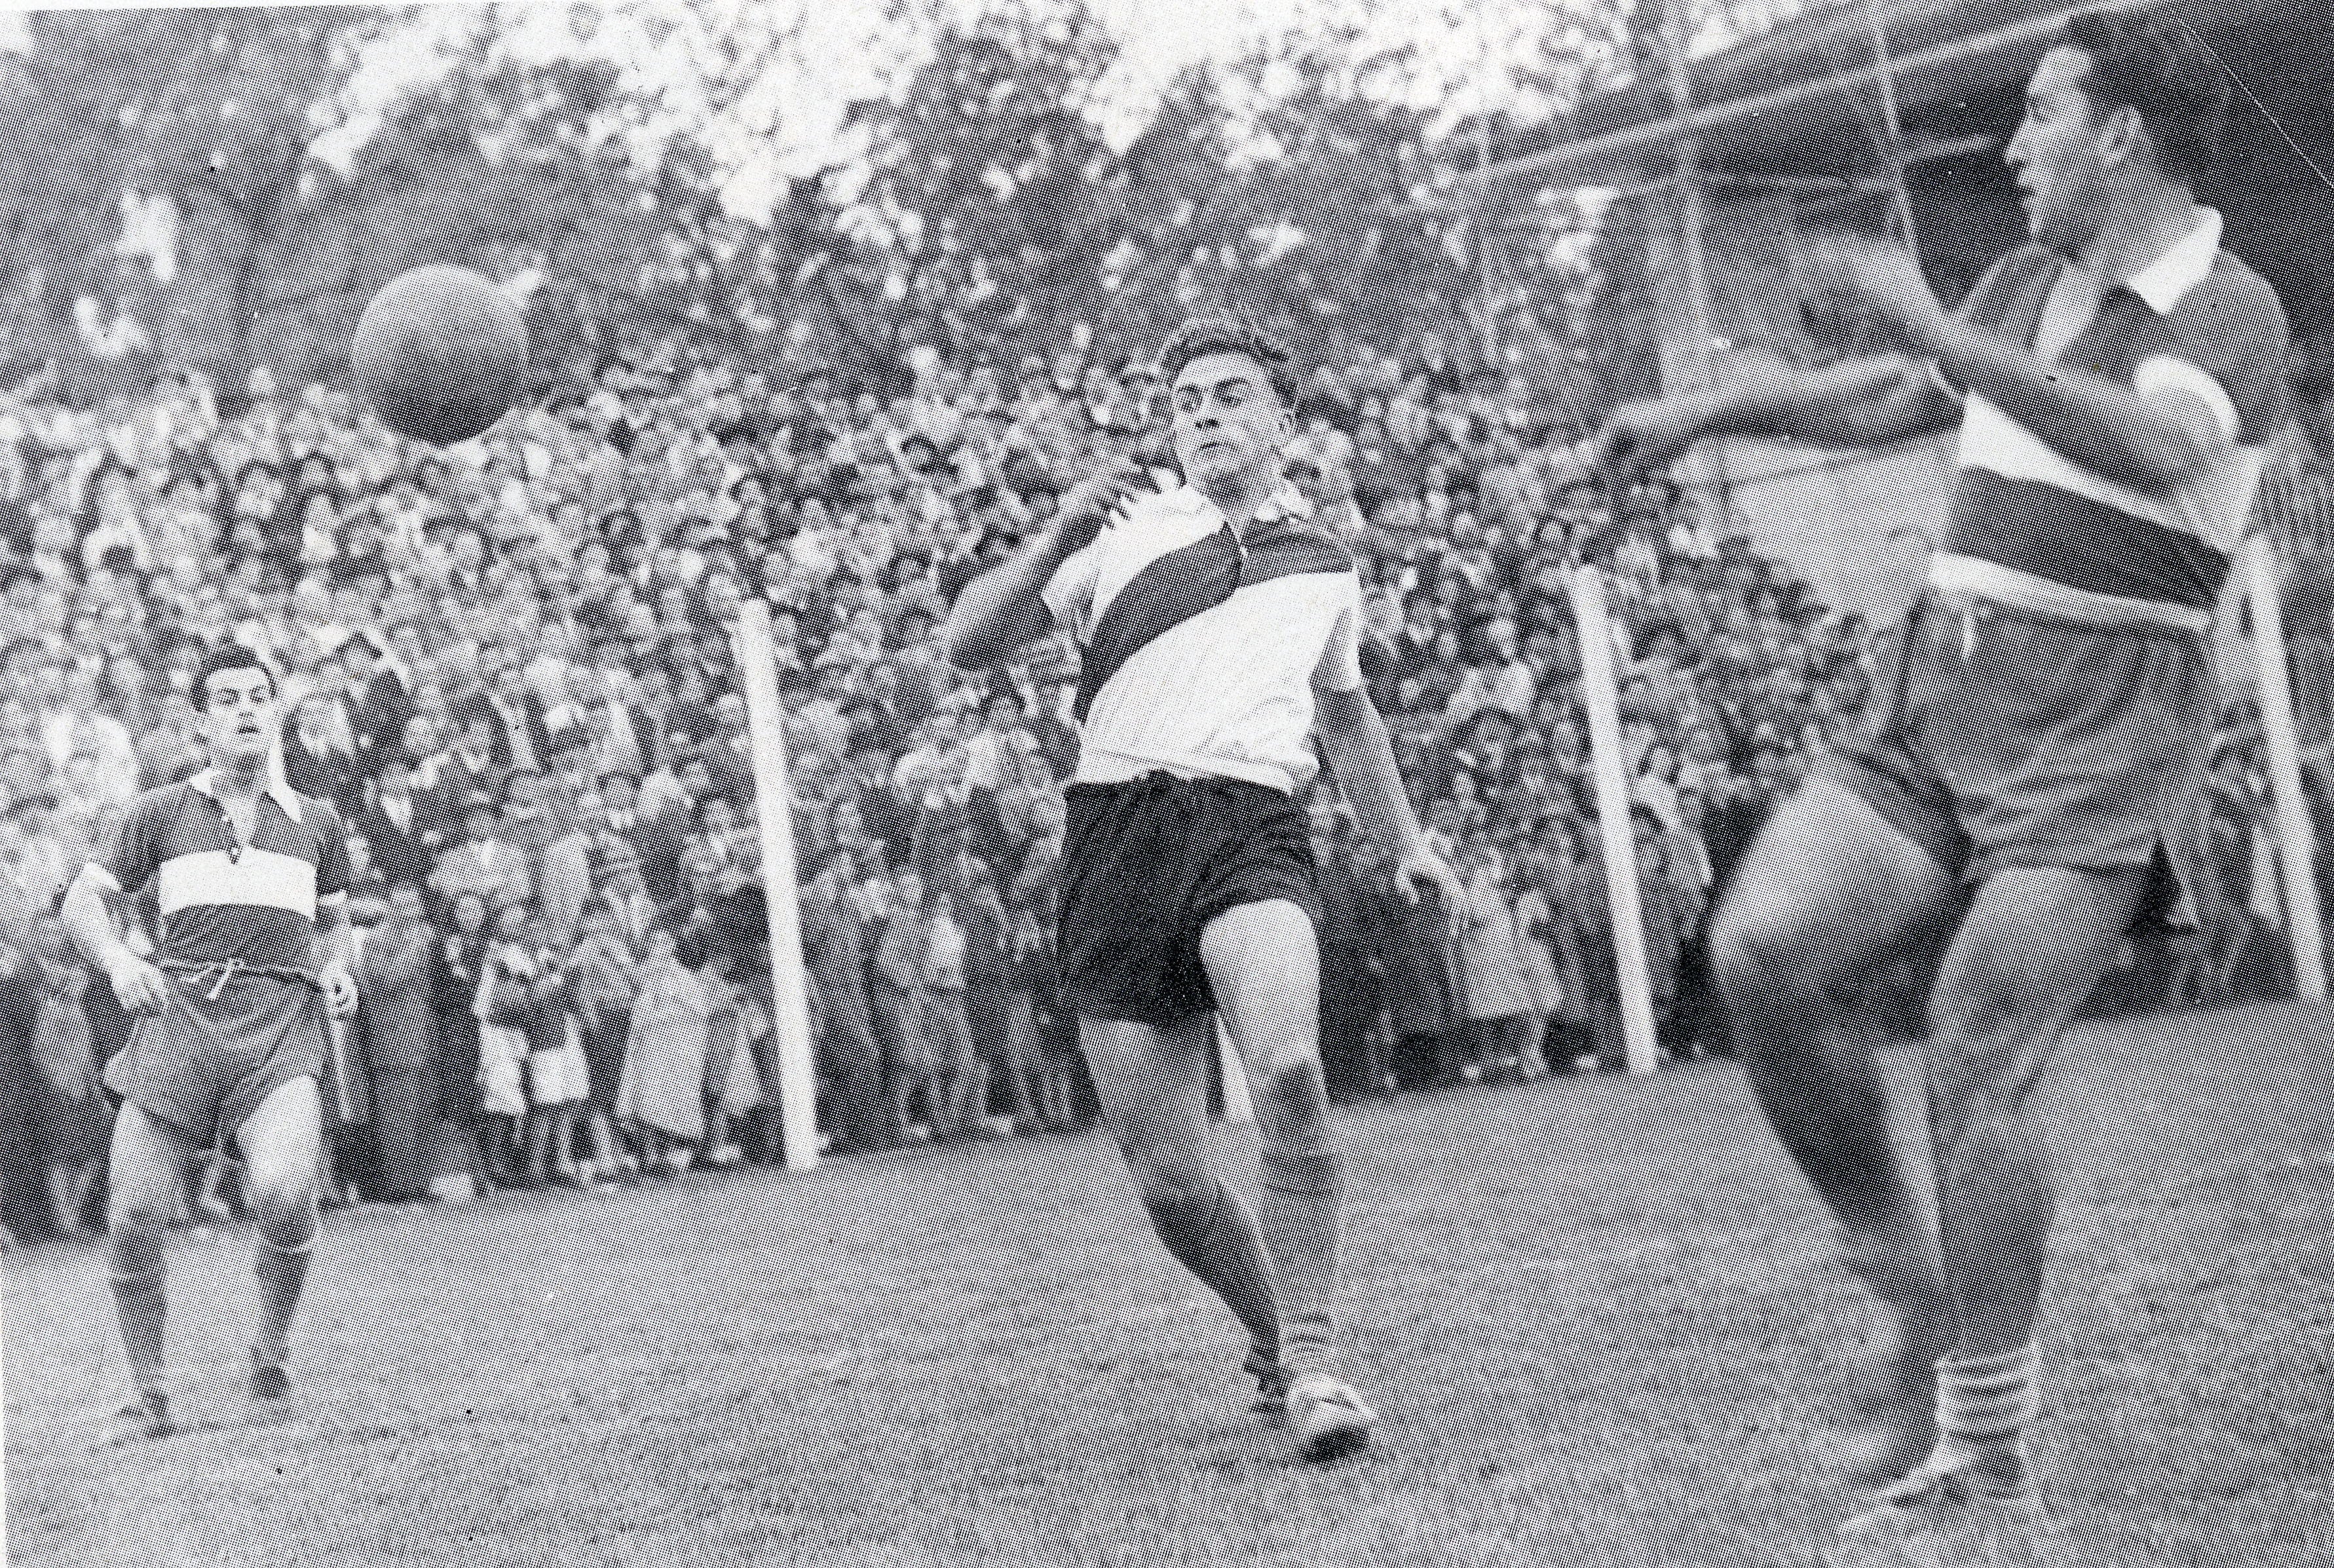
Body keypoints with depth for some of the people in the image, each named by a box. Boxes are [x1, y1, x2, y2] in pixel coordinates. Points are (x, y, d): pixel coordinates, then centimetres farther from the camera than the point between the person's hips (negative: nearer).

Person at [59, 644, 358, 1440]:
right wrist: (118, 961, -6)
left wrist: (335, 972, 7)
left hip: (280, 1025, -1)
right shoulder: (161, 813, 13)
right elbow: (84, 902, 14)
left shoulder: (316, 821, 18)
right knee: (133, 1217, -7)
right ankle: (148, 1395, 12)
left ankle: (272, 1347, 2)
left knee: (284, 1194, -25)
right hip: (179, 1017, 1)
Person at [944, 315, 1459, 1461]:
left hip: (1251, 826, 0)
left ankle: (1307, 1359, -23)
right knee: (1167, 1181, -3)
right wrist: (1054, 541, -10)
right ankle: (1271, 1336, 23)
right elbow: (968, 645, 4)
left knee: (1289, 1069, -31)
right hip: (1118, 832, 0)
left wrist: (1403, 841, 35)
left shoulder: (1325, 567, 21)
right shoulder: (1122, 533, 13)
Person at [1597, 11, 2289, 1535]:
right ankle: (1913, 1285, 4)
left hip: (2096, 739, -7)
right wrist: (1708, 412, 36)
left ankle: (1988, 1468, -10)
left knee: (1977, 1061, -16)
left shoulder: (2230, 310, -8)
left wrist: (1943, 331, -30)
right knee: (1762, 952, -13)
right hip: (1936, 705, 7)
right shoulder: (2027, 286, 16)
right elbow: (1896, 398, 34)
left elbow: (2154, 447, -30)